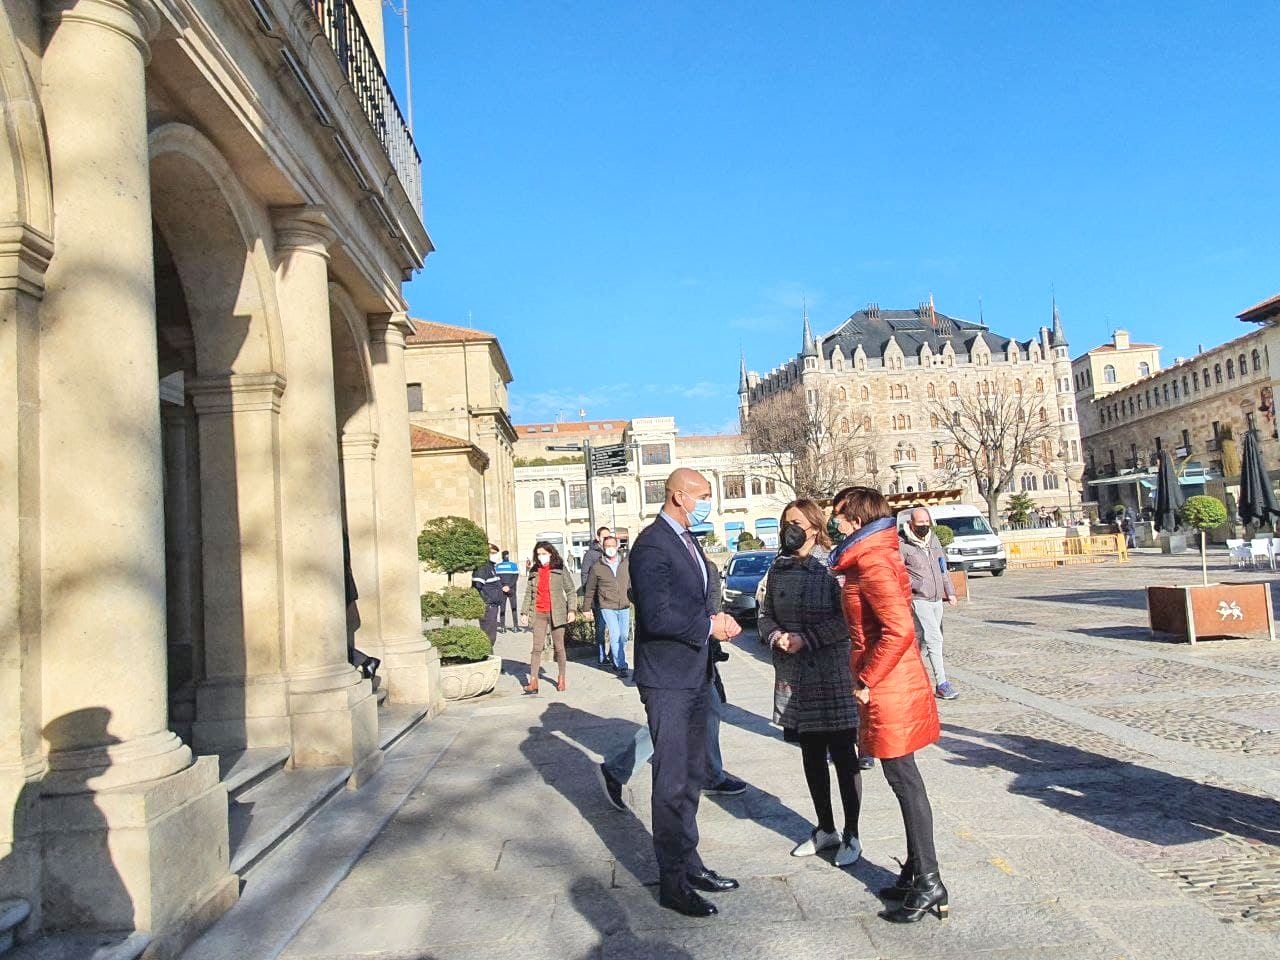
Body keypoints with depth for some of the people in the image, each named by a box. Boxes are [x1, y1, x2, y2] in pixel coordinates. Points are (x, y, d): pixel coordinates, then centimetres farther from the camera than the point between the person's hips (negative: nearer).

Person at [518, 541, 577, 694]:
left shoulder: (560, 570, 0)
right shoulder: (534, 571, 10)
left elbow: (571, 591, 0)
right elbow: (528, 593, 13)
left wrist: (572, 610, -9)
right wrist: (524, 612, 7)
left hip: (556, 613, -2)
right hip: (539, 614, 2)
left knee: (559, 647, 7)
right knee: (536, 648, -3)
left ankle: (562, 679, 19)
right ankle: (533, 682, -5)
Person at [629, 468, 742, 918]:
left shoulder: (687, 541, 13)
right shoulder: (652, 545, -18)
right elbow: (657, 615, -26)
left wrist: (718, 620, 1)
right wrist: (708, 624, -17)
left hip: (696, 675, 10)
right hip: (668, 681, -9)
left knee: (692, 776, 18)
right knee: (672, 783, 1)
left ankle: (689, 863, 32)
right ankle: (672, 881, 14)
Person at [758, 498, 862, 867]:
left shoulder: (832, 566, -10)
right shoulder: (778, 568, 6)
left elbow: (847, 619, -13)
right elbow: (766, 614, 10)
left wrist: (808, 638, -18)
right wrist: (776, 636, -9)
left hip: (833, 674, -5)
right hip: (794, 677, 5)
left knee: (842, 754, 5)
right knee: (811, 755, 15)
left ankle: (851, 835, 19)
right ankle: (826, 829, 31)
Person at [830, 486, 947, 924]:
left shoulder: (872, 564, -18)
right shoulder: (876, 557, 13)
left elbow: (899, 630, -27)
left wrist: (867, 681, -19)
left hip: (889, 691, -10)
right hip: (894, 686, 10)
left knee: (904, 780, -1)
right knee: (904, 780, 16)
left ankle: (928, 883, 10)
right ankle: (916, 873, 26)